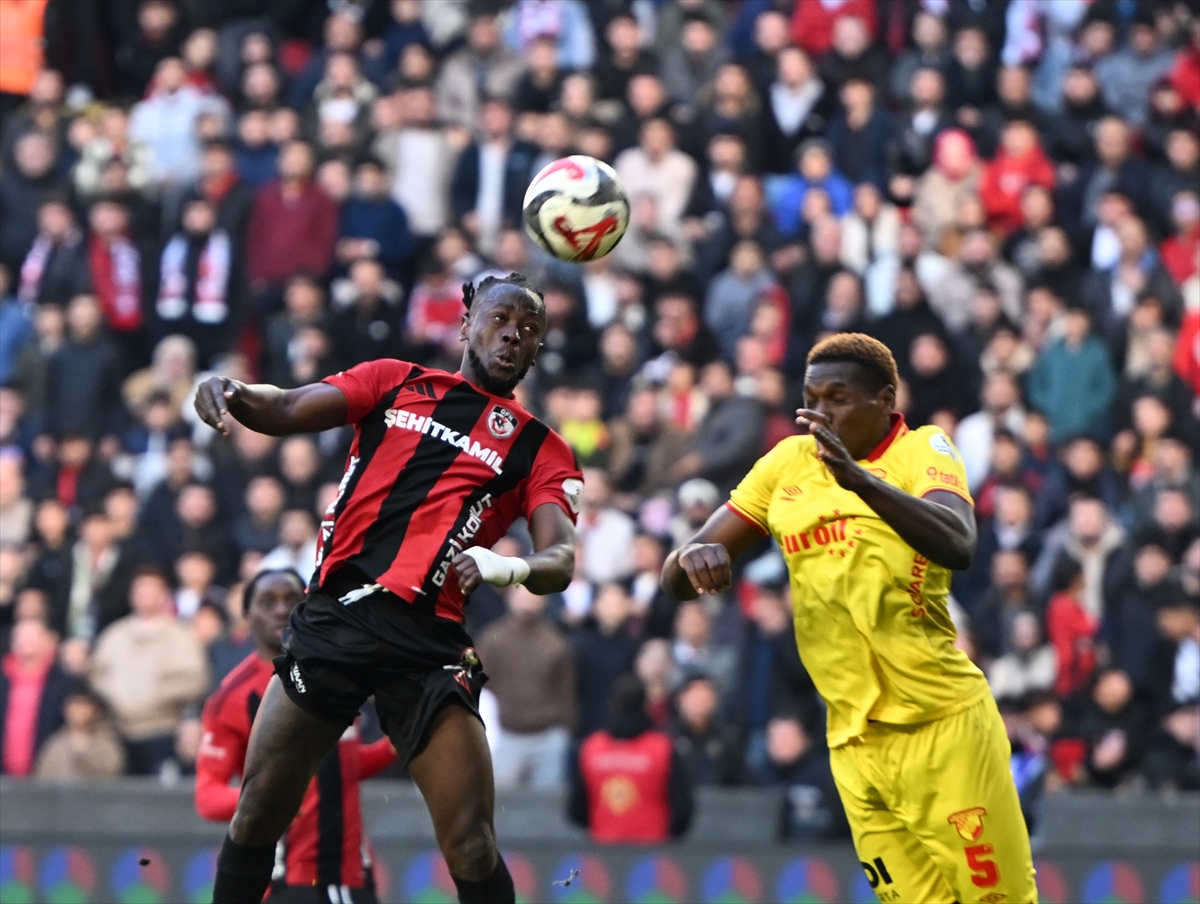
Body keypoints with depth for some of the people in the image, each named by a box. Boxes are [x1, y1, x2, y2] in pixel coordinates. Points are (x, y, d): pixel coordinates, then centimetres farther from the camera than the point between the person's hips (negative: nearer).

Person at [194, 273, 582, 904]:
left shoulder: (540, 450, 13)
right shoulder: (394, 383, 17)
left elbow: (560, 559, -2)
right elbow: (289, 412, 6)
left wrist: (510, 568, -26)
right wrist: (228, 392, -17)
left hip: (427, 642, -1)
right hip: (333, 611, 1)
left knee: (471, 849, -11)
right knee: (257, 814, 2)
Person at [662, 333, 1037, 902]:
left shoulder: (922, 449, -3)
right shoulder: (788, 462, 9)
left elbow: (957, 546, -25)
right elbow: (676, 578, 9)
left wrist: (858, 478, -37)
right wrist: (692, 559, -16)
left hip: (946, 726, -4)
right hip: (854, 742, 4)